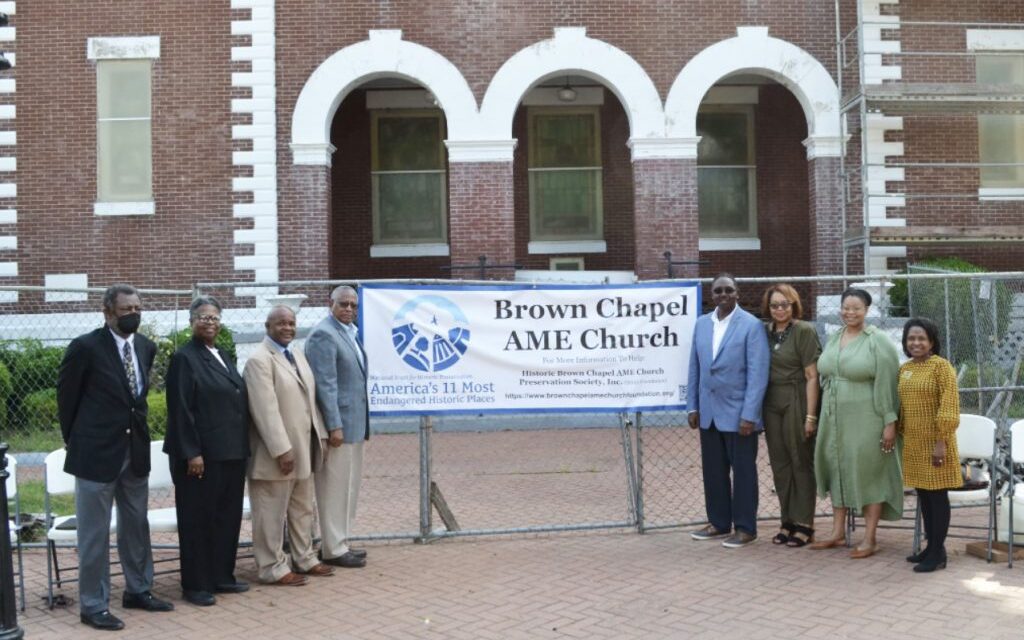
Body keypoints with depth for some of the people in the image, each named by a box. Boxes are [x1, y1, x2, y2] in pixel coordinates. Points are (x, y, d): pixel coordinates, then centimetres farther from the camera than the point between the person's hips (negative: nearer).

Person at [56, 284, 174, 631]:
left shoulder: (146, 347, 4)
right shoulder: (85, 347, -14)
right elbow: (66, 396, -3)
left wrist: (137, 428, 14)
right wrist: (75, 441, 4)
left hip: (136, 449, 6)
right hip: (97, 451, -6)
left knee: (136, 525, 17)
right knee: (94, 533, 3)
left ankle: (138, 590, 31)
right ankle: (93, 605, 13)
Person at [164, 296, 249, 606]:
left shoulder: (223, 356, 15)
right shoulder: (184, 358, -9)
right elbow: (181, 410, -14)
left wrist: (241, 447, 13)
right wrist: (191, 453, -19)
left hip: (231, 452, 8)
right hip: (202, 455, -8)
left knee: (228, 516, 13)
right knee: (198, 519, 2)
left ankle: (222, 577, 25)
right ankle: (196, 585, 11)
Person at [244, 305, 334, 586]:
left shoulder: (298, 356, 14)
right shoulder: (259, 361, -14)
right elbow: (266, 409, -20)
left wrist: (320, 435, 11)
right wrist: (282, 450, -23)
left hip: (303, 449, 9)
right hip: (277, 453, -9)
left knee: (303, 508, 18)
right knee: (272, 513, 2)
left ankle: (304, 558, 30)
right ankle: (274, 568, 11)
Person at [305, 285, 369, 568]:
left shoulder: (350, 333, 15)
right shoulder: (323, 335, -13)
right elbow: (325, 384, -18)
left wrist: (362, 425, 17)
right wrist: (334, 426, -21)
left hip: (354, 423, 9)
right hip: (338, 423, -9)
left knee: (349, 486, 14)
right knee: (334, 487, -1)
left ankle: (340, 543, 24)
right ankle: (333, 549, 7)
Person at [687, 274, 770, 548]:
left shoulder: (751, 325, -7)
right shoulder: (701, 323, 9)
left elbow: (758, 373, -11)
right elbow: (694, 368, 11)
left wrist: (749, 414, -16)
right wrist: (693, 407, 7)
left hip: (738, 413, -5)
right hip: (708, 412, 5)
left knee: (743, 471, 5)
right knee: (713, 471, 12)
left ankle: (745, 528, 14)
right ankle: (719, 522, 24)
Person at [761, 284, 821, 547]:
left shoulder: (804, 331, -8)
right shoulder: (765, 332, 8)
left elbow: (812, 376, -10)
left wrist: (810, 415, -14)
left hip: (796, 403, -5)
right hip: (771, 404, 5)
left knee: (801, 462, 4)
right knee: (780, 463, 9)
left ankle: (804, 524, 12)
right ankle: (788, 520, 19)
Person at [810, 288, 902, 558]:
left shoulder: (877, 341, -9)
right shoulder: (833, 340, 10)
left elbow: (886, 384, -12)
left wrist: (890, 422, -16)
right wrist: (823, 417, 14)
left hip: (865, 420, -6)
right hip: (834, 419, 7)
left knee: (869, 474, 1)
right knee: (837, 471, 12)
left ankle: (870, 538, 9)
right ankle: (838, 532, 23)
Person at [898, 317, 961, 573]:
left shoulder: (941, 366, -10)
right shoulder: (904, 369, 10)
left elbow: (949, 407, -15)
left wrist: (941, 442, -19)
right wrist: (900, 434, 15)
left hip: (934, 441, -7)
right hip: (913, 442, 7)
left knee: (937, 494, -1)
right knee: (923, 494, 12)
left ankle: (938, 553, 5)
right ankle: (931, 547, 22)